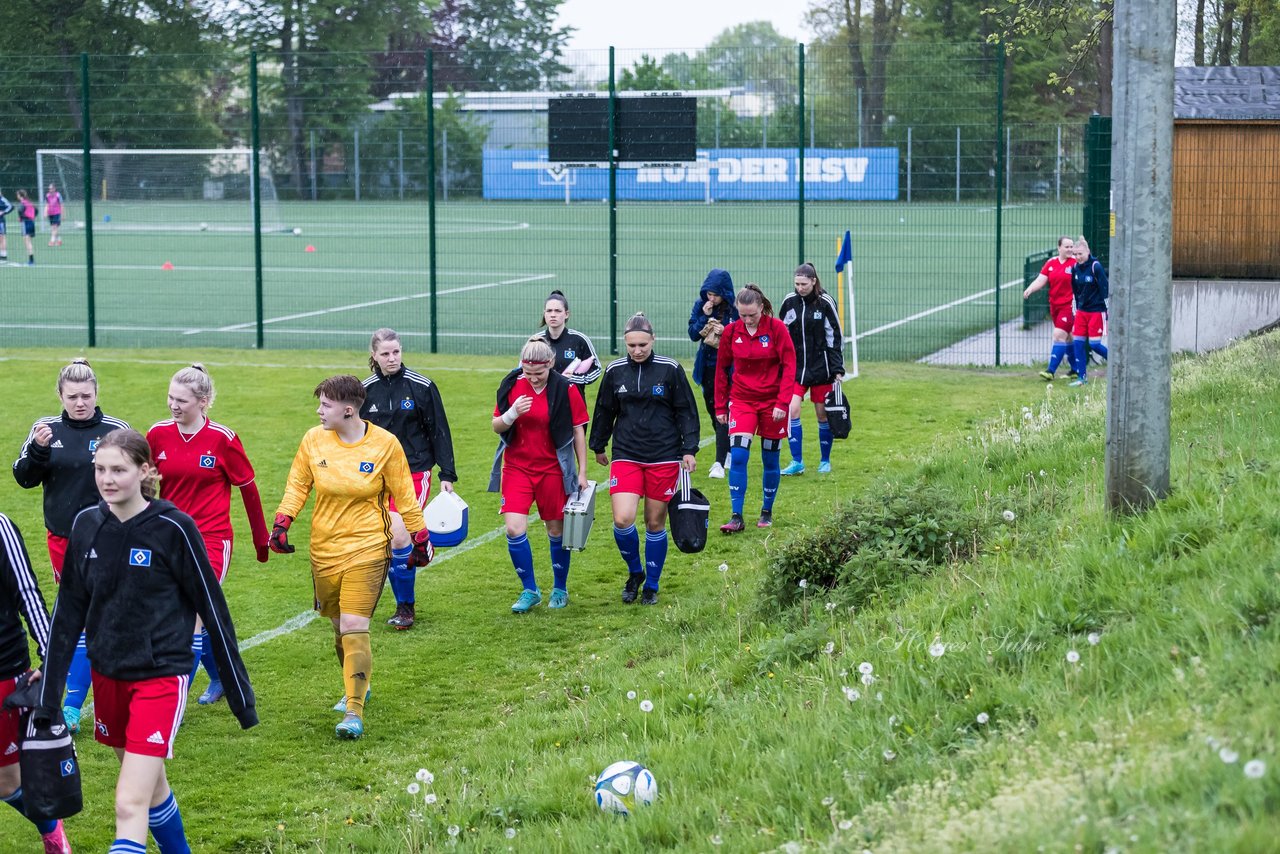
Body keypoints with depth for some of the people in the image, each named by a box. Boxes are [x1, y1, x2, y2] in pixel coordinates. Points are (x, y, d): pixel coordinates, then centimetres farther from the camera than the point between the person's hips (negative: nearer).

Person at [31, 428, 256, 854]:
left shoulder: (173, 528, -14)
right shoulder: (87, 524, 0)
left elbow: (212, 608, -8)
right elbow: (69, 610, 7)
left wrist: (239, 692, -4)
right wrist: (48, 689, 6)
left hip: (160, 676, -6)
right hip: (108, 675, 6)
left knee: (130, 806, -13)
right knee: (151, 786, 21)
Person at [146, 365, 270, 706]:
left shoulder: (222, 439, -10)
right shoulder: (158, 434, 0)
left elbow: (248, 487, 0)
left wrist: (261, 538, 7)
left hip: (212, 539, -4)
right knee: (199, 619, 13)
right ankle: (220, 678, 37)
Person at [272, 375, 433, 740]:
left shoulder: (384, 444, -9)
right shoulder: (314, 439, -2)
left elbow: (403, 495, 1)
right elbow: (298, 483, 9)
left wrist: (420, 536, 5)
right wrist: (282, 522, -3)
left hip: (367, 549, -4)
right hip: (324, 549, 4)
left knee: (354, 629, -14)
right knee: (340, 627, 14)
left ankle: (354, 712, -11)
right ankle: (357, 688, 39)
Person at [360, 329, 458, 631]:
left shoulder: (421, 386, -5)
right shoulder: (365, 390, 4)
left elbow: (439, 432, 0)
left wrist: (447, 475, -2)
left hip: (414, 472, -4)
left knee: (398, 536, -16)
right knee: (386, 543, 2)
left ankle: (406, 607, -2)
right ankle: (404, 606, 16)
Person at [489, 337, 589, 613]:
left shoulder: (566, 389, -9)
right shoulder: (511, 385, -2)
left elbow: (578, 431, -2)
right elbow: (496, 426, 4)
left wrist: (582, 472, -2)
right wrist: (512, 414, -18)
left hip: (553, 470, -2)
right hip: (516, 467, 2)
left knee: (556, 530, 8)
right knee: (514, 529, -9)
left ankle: (560, 590, 27)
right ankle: (530, 591, 6)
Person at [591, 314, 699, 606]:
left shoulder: (670, 369, -4)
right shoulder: (615, 371, 2)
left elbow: (687, 411, 2)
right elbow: (604, 411, 15)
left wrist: (689, 450, -4)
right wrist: (598, 447, 22)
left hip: (664, 458, -1)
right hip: (625, 456, 1)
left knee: (655, 523, 5)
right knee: (622, 520, -13)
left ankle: (651, 586, 22)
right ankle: (635, 572, 15)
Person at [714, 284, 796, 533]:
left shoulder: (777, 328, -9)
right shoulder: (731, 331, -2)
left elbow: (789, 367, -8)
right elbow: (722, 369, 7)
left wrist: (782, 403, -16)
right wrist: (720, 406, 7)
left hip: (772, 401, -1)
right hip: (741, 400, 1)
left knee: (770, 459, 7)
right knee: (738, 455, -13)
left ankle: (767, 512, 24)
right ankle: (737, 517, -11)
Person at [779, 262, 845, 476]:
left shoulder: (825, 302, -7)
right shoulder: (789, 302, 1)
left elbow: (836, 337, -3)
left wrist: (838, 369, -6)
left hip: (821, 368, -2)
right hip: (795, 367, 2)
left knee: (822, 414, 5)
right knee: (792, 410, -10)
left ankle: (825, 461, 21)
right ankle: (797, 462, -3)